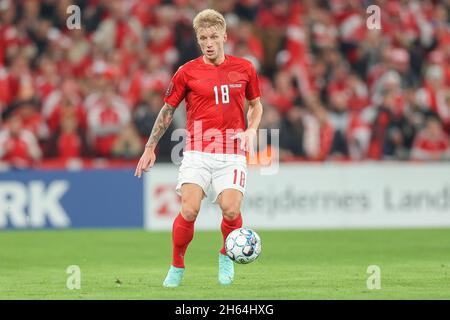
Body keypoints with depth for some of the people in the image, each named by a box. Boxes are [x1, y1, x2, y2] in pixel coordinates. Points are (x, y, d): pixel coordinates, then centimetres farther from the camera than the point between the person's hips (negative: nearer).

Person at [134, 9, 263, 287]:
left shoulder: (244, 68, 6)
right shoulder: (187, 72, 2)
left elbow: (256, 105, 20)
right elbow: (168, 110, 12)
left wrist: (251, 131, 1)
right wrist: (150, 148, 10)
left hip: (232, 154, 0)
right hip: (197, 153, 0)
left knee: (231, 210, -17)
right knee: (189, 210, -17)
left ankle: (227, 255, 14)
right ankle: (177, 266, 4)